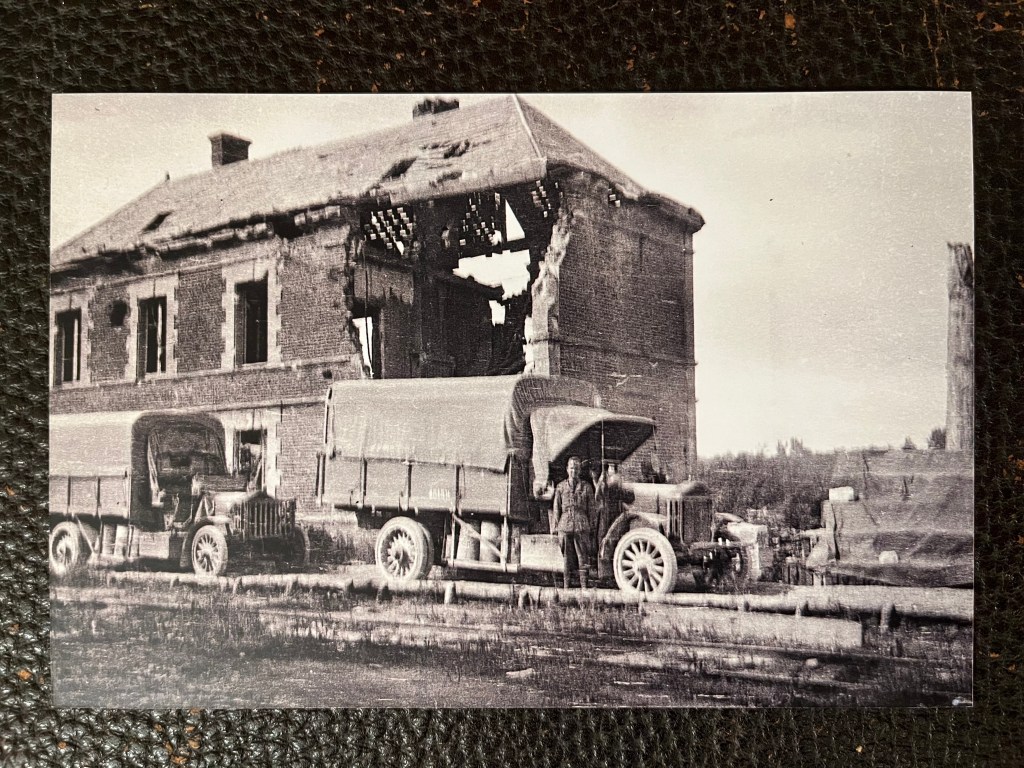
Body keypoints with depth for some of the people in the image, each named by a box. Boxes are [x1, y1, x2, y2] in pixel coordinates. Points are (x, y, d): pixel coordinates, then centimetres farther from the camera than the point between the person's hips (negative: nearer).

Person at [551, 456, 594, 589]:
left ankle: (584, 587, 2)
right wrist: (556, 527, 5)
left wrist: (590, 527, 3)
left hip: (582, 527, -1)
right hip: (565, 526, 1)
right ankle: (566, 586, 9)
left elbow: (591, 509, 9)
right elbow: (556, 508, 10)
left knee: (583, 557, -2)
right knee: (566, 557, 3)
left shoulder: (586, 487, 7)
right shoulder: (561, 486, 9)